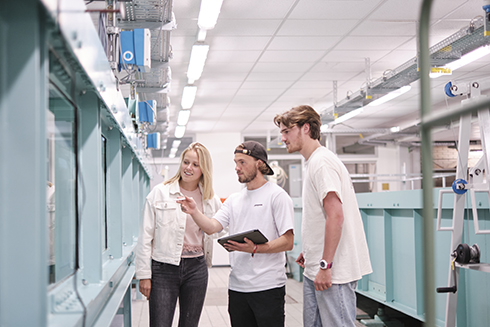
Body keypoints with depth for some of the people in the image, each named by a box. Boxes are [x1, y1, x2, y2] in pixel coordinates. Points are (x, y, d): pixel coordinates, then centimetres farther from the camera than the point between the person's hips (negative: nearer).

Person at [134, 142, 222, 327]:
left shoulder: (211, 200, 6)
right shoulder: (160, 193, -2)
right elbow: (145, 236, -2)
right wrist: (144, 275, -5)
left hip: (196, 269, 3)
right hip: (164, 269, -3)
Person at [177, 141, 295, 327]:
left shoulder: (277, 196, -5)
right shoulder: (234, 200, 14)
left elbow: (288, 242, -12)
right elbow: (211, 227, 2)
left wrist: (255, 249, -24)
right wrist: (194, 212, -16)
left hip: (268, 286, -6)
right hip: (237, 287, 6)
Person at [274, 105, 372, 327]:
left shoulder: (322, 162, -14)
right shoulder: (312, 163, 17)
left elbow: (336, 216, -22)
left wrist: (325, 265, -22)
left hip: (334, 272, -10)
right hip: (314, 269, 10)